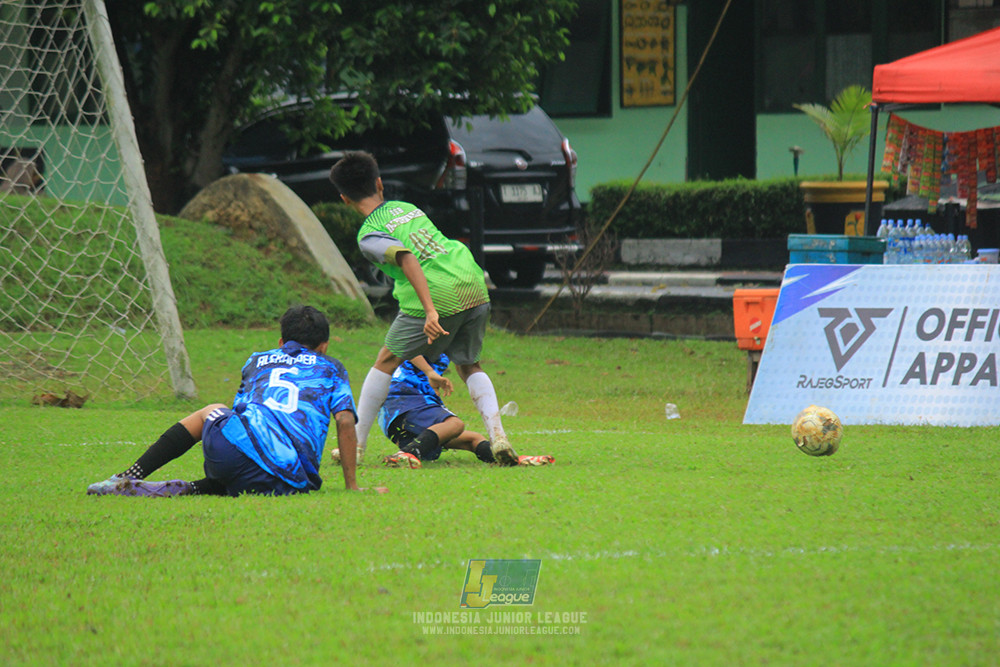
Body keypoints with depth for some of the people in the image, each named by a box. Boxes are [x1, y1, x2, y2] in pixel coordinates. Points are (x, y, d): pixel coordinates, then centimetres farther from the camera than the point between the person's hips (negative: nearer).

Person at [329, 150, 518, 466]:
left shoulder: (369, 235, -1)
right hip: (476, 289, 6)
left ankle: (356, 444, 16)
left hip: (438, 297, -6)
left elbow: (407, 259, -18)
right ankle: (498, 436, 1)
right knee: (469, 366, 22)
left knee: (387, 362, 13)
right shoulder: (407, 208, 20)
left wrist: (430, 310, -26)